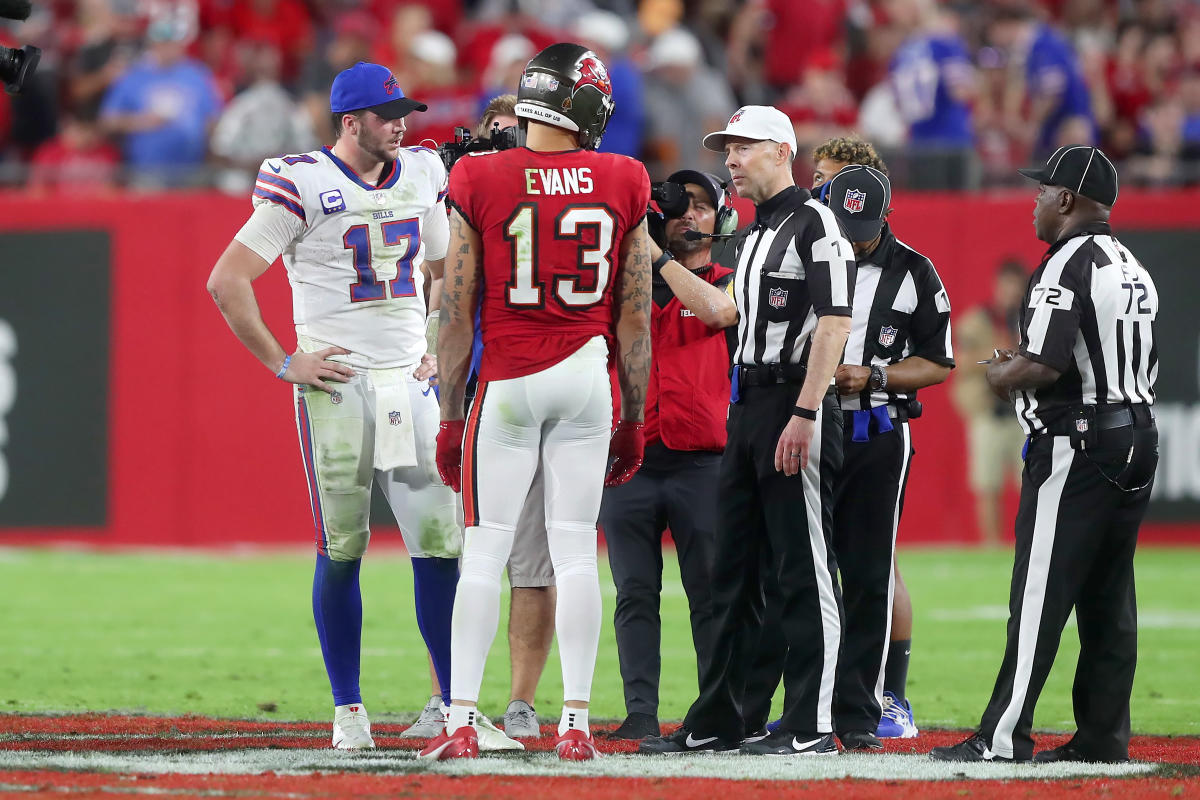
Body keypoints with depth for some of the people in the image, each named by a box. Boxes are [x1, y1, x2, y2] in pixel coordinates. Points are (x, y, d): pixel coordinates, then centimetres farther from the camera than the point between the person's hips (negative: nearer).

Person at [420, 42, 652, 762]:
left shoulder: (480, 183, -6)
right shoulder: (621, 185, -1)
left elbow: (457, 313, -4)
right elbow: (635, 317, 4)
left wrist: (451, 414, 4)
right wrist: (634, 420, 12)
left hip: (507, 383, -1)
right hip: (588, 379, 1)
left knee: (485, 552, 2)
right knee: (577, 553, 4)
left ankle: (461, 722, -1)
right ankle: (576, 724, 3)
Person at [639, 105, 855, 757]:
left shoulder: (813, 224, -10)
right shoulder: (755, 233, 19)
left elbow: (834, 323, -17)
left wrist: (804, 415, -23)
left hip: (794, 405, -10)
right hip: (747, 407, 10)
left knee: (805, 570, -7)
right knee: (732, 570, 12)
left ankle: (812, 725, -5)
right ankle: (717, 721, 17)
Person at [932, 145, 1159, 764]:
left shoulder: (1066, 266, -13)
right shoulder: (1135, 271, 16)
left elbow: (1044, 365, -23)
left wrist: (1002, 375, -1)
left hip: (1076, 448, -9)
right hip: (1137, 440, 9)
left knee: (1040, 595, -9)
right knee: (1109, 598, 10)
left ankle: (1003, 736, -10)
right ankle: (1105, 735, 10)